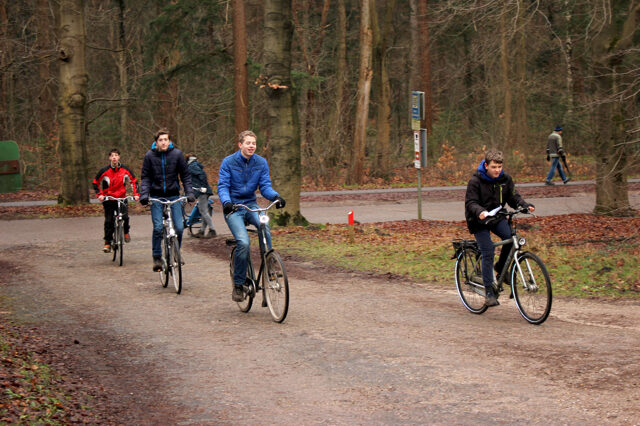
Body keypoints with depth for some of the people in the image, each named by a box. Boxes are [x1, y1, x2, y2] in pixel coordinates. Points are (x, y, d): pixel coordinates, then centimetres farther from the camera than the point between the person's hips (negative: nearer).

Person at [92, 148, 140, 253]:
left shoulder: (124, 169, -3)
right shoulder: (104, 170, -7)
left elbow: (133, 181, 8)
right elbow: (95, 183, 5)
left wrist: (136, 194, -1)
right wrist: (99, 194, -6)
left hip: (121, 198, 0)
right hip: (108, 199, 0)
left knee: (125, 216, -20)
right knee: (109, 221, -2)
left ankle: (126, 231, 10)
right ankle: (107, 242, 10)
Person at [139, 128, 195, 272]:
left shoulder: (177, 154, -3)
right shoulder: (150, 155, -3)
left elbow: (185, 175, 4)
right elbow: (145, 177, 2)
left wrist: (189, 193, -5)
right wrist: (144, 194, -10)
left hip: (174, 196, 1)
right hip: (156, 197, -1)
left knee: (179, 227, -6)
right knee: (158, 227, -11)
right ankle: (157, 257, 3)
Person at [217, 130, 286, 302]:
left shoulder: (261, 163, 4)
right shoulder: (228, 162, -5)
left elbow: (265, 186, 0)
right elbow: (222, 186, -10)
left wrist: (276, 196, -22)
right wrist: (226, 202, -30)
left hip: (251, 205, 3)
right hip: (233, 208, -3)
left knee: (264, 229, -30)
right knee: (243, 242, -24)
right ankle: (238, 285, -8)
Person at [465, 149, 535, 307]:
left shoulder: (505, 179, -1)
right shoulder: (475, 181, -14)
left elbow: (513, 197, 1)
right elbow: (471, 203, -18)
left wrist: (525, 205, -19)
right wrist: (480, 211, -39)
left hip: (497, 217, 4)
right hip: (479, 221, -4)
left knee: (511, 237, -23)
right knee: (488, 252, -14)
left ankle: (500, 267, 4)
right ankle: (489, 292, -8)